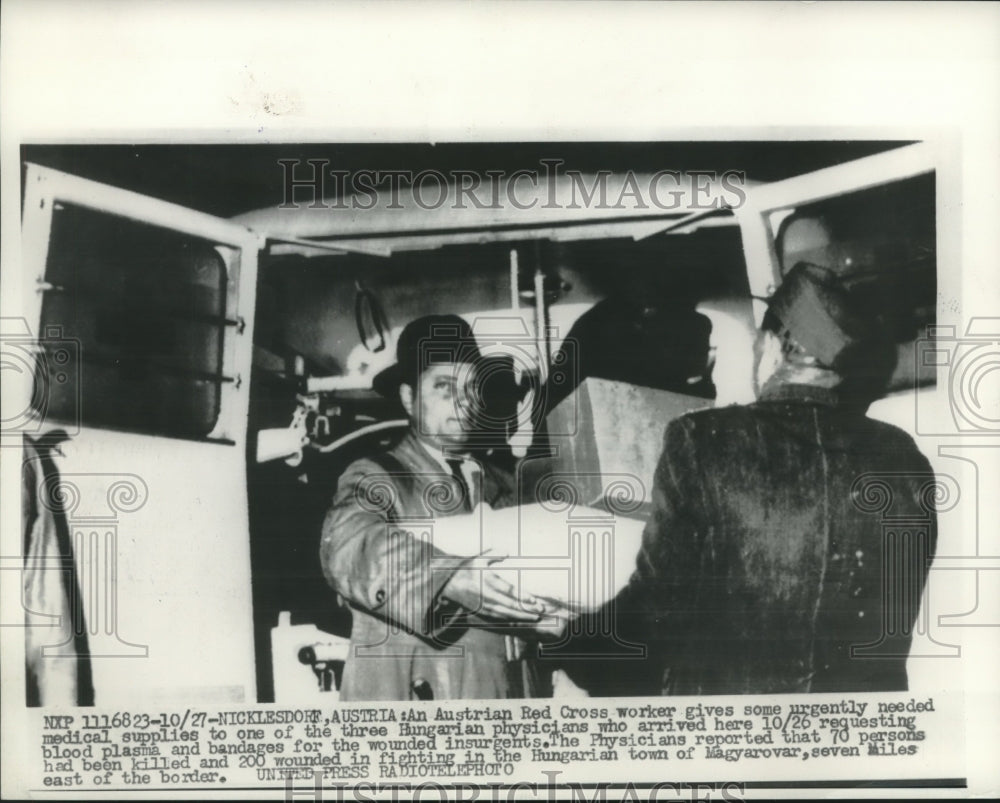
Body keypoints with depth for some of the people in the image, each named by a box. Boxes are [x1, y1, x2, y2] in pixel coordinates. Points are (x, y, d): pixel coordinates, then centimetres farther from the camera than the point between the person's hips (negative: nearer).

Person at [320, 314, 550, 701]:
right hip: (407, 696, -4)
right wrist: (451, 580, -31)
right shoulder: (373, 478, 3)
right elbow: (349, 548, -17)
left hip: (506, 693, 4)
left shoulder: (503, 485, 17)